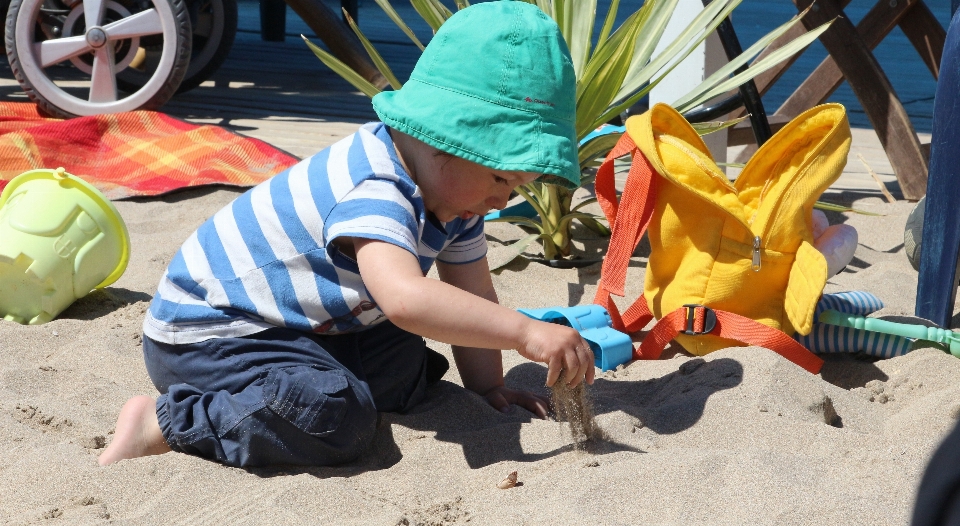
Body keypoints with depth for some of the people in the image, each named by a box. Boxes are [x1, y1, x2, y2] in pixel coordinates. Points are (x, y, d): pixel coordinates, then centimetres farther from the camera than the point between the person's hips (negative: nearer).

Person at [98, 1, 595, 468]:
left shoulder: (452, 197, 0)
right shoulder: (373, 193, -31)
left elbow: (473, 298, 9)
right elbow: (404, 297, -48)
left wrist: (488, 388, 6)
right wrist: (527, 333, -50)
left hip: (297, 326, 10)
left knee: (408, 365, 9)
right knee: (336, 418, -30)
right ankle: (161, 422, -17)